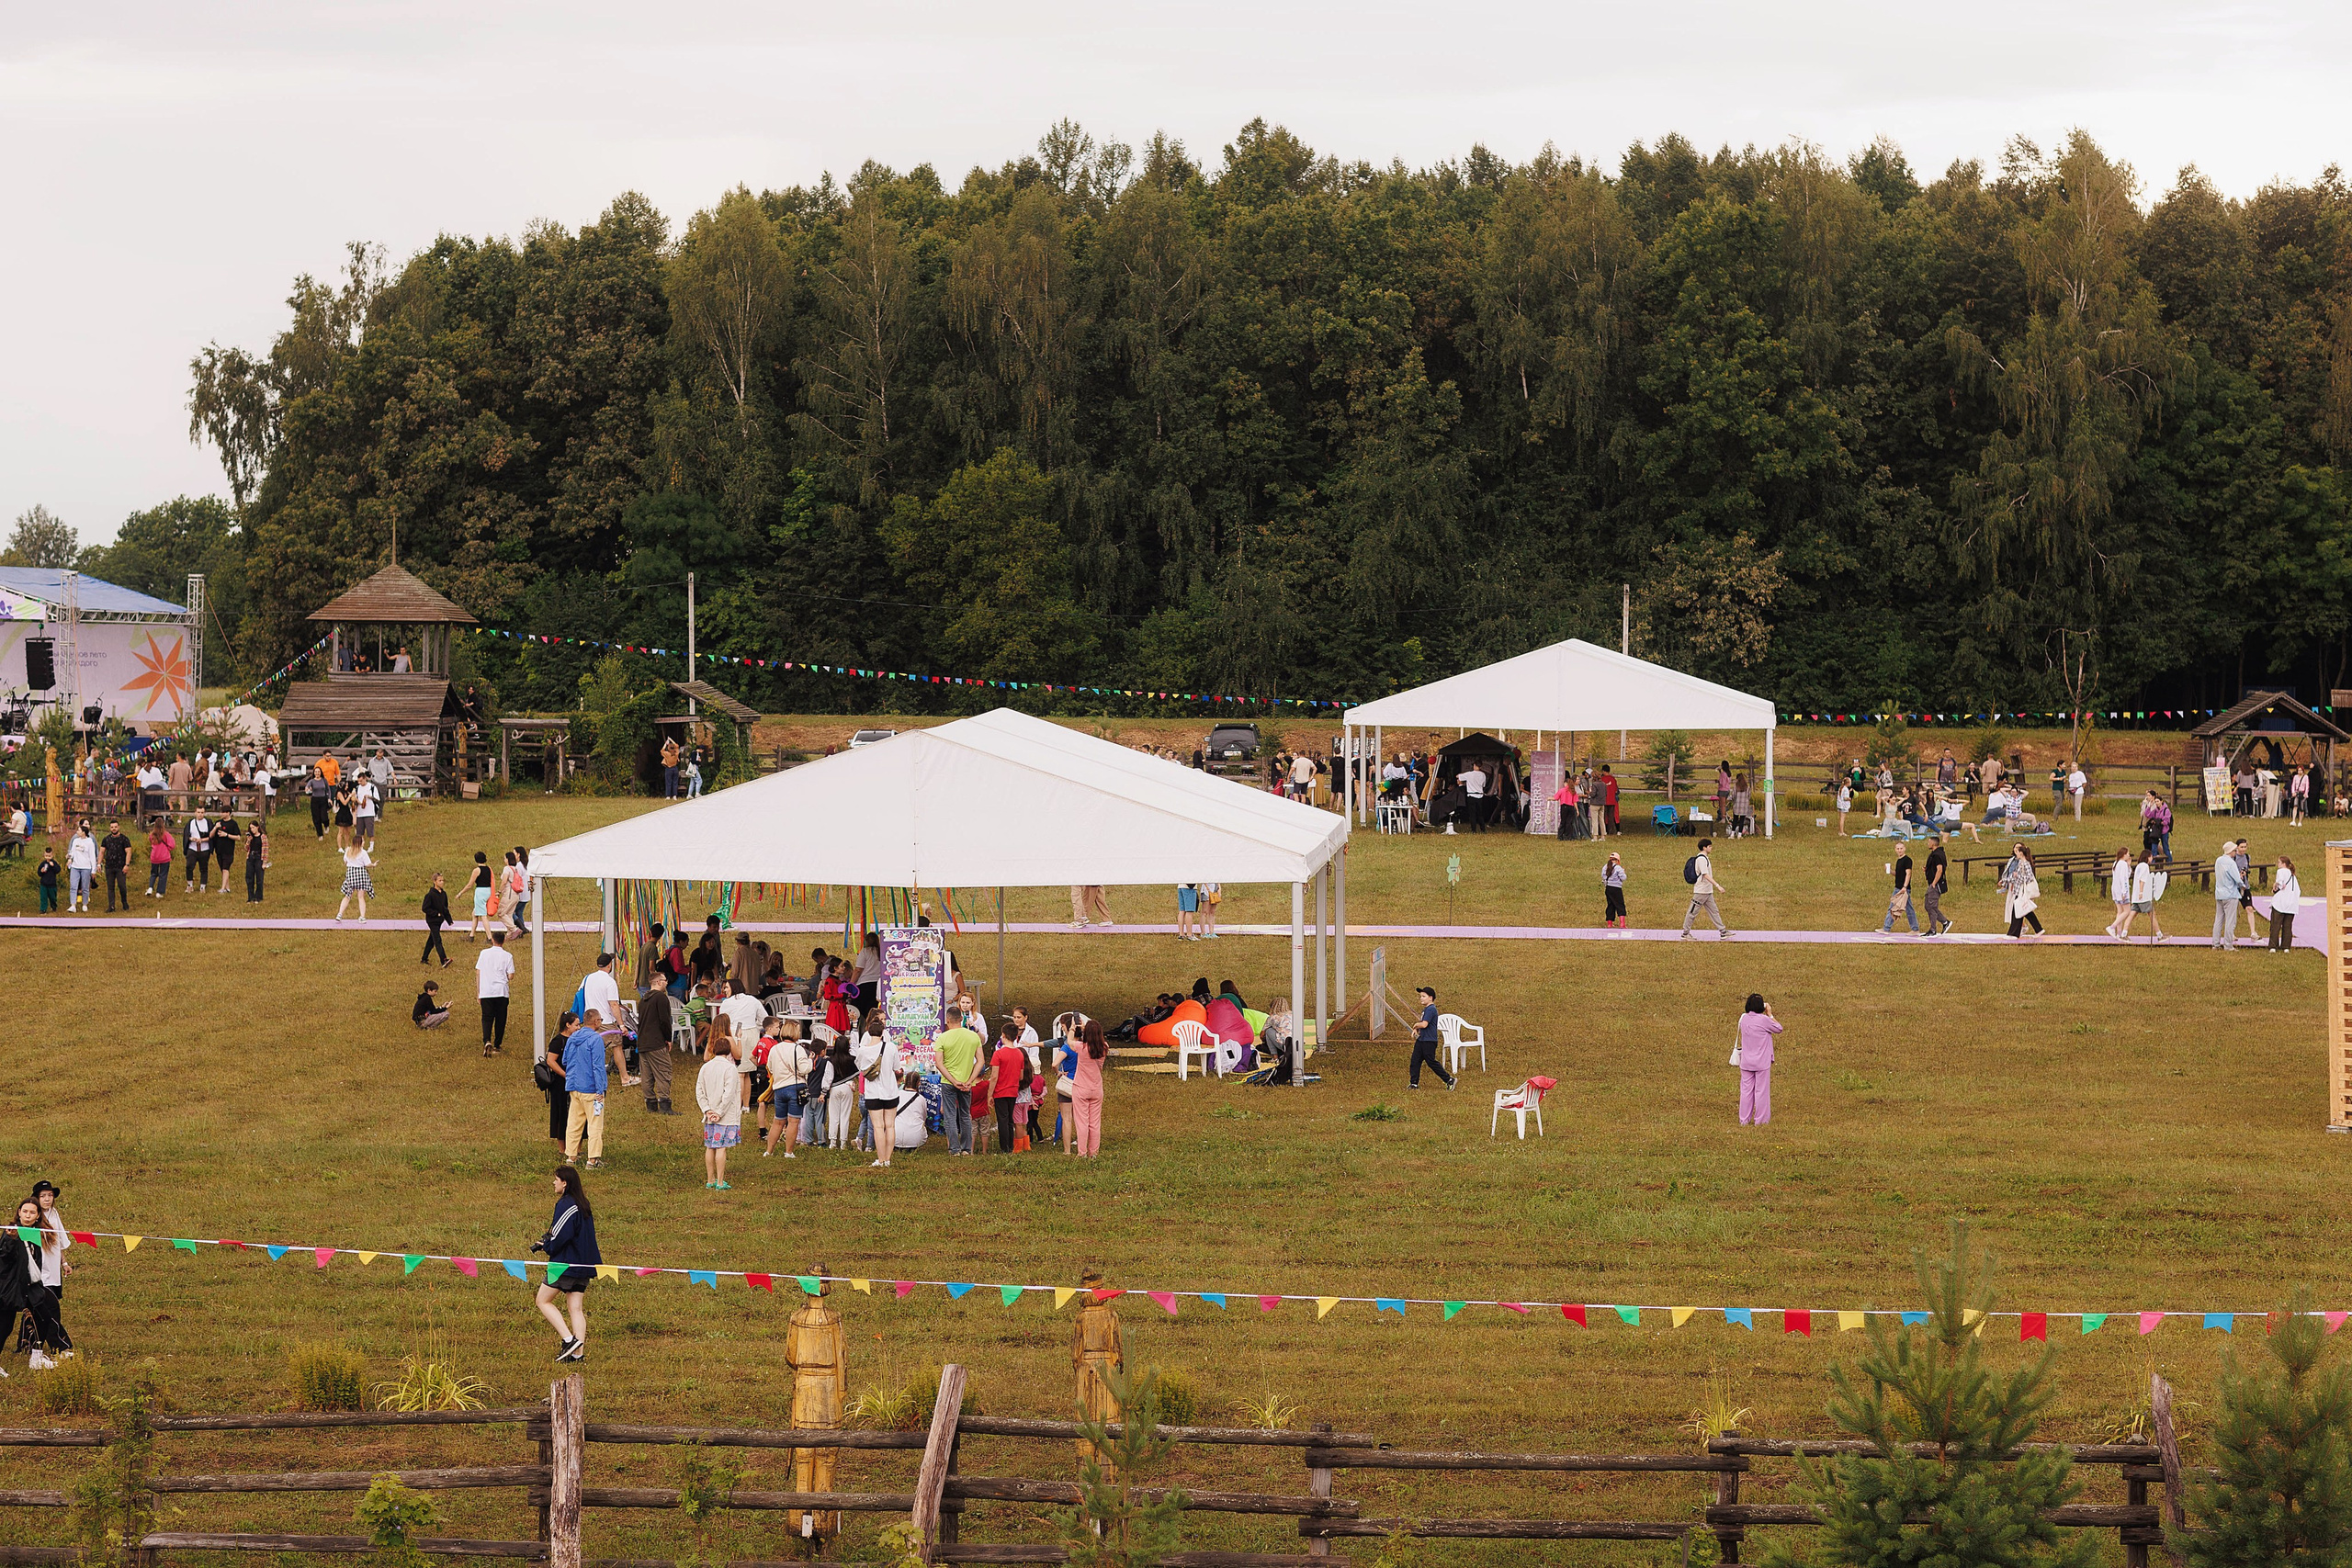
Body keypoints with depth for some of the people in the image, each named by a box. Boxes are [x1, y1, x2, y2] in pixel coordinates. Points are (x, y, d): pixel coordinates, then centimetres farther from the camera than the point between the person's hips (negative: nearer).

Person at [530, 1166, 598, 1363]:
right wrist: (545, 1241, 10)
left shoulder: (566, 1205, -16)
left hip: (565, 1262, -9)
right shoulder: (582, 1204, 12)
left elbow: (561, 1236, -22)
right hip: (583, 1263, 9)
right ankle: (579, 1352, 3)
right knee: (577, 1308, 8)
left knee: (543, 1301, 3)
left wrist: (546, 1246, -3)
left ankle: (569, 1339, -9)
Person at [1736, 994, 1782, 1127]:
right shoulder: (1764, 1020, -16)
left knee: (1746, 1091, 11)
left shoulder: (1744, 1018, 0)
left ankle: (1744, 1120, 14)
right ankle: (1760, 1120, 8)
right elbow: (1778, 1029, -2)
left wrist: (1765, 1014, 15)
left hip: (1746, 1061, 5)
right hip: (1761, 1062, -5)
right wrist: (1770, 1014, 5)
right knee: (1761, 1091, 4)